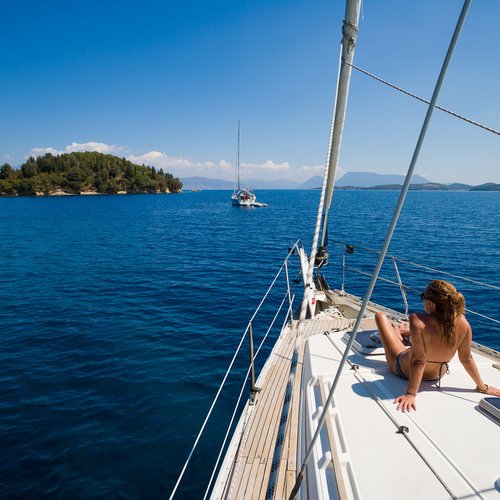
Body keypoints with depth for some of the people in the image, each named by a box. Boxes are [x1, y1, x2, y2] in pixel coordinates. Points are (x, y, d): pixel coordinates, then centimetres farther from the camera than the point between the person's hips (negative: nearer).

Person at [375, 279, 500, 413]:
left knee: (380, 316, 12)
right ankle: (404, 333, 55)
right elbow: (466, 359, -13)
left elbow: (419, 360, -35)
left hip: (405, 370, -4)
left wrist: (410, 394, -27)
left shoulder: (418, 321, -37)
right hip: (437, 375, 4)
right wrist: (482, 387, 3)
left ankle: (398, 334, 47)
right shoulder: (462, 322, -24)